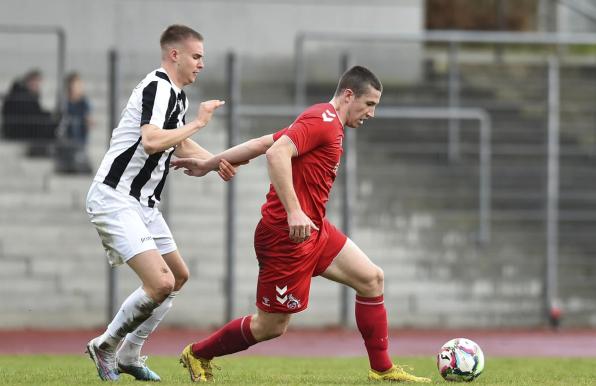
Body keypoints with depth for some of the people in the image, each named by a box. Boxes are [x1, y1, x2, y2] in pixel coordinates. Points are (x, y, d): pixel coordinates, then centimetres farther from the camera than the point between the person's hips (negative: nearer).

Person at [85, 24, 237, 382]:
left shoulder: (177, 94, 15)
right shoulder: (158, 87, -16)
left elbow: (179, 144, 32)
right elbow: (152, 141, -31)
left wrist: (217, 161, 16)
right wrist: (198, 122, -20)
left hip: (144, 203, 11)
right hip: (115, 200, -11)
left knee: (179, 276, 18)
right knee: (161, 284, -20)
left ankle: (129, 356, 25)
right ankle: (105, 346, 0)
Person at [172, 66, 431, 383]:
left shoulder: (323, 123, 16)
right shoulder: (324, 119, -15)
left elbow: (261, 144, 17)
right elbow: (276, 153, -29)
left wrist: (209, 164, 19)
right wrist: (294, 212, -33)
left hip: (314, 230, 10)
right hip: (288, 236, -10)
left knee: (371, 278, 4)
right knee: (271, 326, -1)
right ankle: (197, 355, 20)